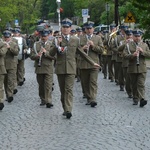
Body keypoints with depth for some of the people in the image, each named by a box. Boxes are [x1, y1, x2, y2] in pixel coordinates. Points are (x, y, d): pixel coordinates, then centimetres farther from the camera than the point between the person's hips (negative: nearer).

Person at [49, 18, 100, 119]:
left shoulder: (75, 40, 8)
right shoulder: (57, 40, 5)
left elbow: (82, 53, 16)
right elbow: (51, 54, -4)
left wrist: (92, 63, 17)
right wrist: (57, 45, -19)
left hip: (71, 68, -1)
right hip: (60, 68, 1)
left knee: (69, 89, -11)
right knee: (63, 90, 8)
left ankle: (68, 110, -19)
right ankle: (65, 109, 20)